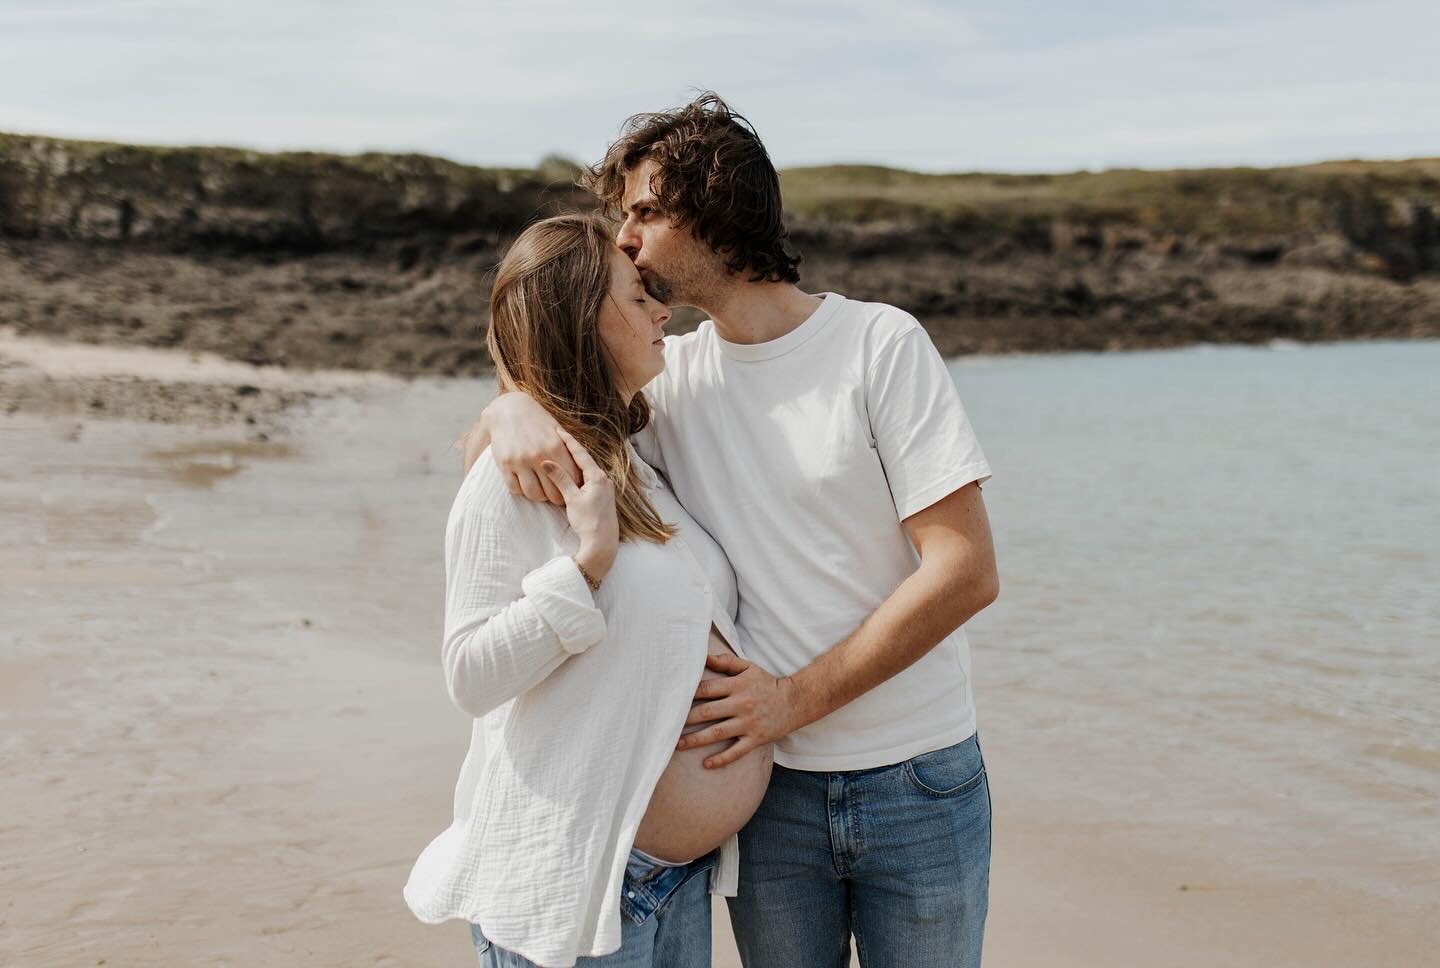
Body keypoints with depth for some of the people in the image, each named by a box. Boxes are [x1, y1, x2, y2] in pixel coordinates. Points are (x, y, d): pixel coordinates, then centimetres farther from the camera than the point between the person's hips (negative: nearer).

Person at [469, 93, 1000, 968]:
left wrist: (796, 696, -16)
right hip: (769, 786, 3)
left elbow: (967, 570, -15)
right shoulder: (673, 376, 3)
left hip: (918, 786, -3)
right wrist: (515, 409, -16)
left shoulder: (881, 344, -10)